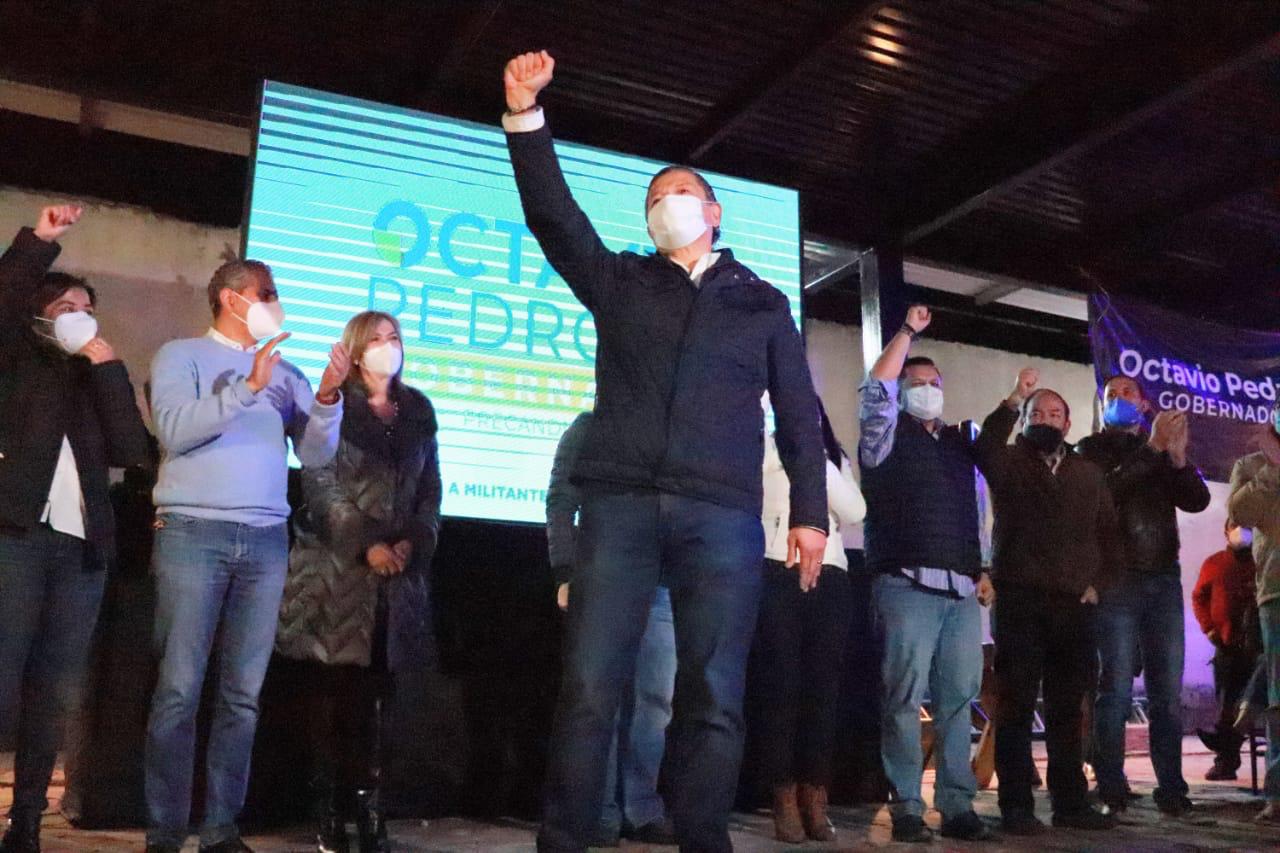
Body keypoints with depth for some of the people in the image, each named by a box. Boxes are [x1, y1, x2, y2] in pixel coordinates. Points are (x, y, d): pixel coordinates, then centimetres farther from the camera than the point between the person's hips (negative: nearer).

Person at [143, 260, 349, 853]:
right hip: (194, 534, -4)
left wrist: (327, 397, -8)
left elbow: (316, 455, 8)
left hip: (266, 542, 4)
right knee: (180, 689, -5)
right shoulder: (182, 355, 7)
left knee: (243, 694, 4)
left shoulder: (286, 373, 16)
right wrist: (247, 387, -16)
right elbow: (174, 429, -10)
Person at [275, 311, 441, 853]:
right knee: (336, 691, -1)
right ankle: (329, 809, 7)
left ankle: (367, 803, 9)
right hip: (336, 567, -3)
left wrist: (414, 541, -4)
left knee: (374, 693, 4)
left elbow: (430, 487, 13)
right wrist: (365, 545, -14)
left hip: (398, 574, 3)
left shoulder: (418, 410, 15)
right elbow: (320, 484, -6)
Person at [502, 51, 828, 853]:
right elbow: (553, 214, 5)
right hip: (620, 504, 0)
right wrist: (526, 116, -5)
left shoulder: (763, 303, 18)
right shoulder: (619, 281, 19)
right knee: (589, 690, -5)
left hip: (724, 515, 0)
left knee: (714, 698, -2)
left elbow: (798, 414, 13)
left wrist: (810, 511, 4)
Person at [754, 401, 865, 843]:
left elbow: (855, 511, 5)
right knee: (780, 685, -7)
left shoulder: (837, 461, 21)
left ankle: (815, 803, 2)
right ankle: (785, 803, -2)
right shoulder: (766, 452, 11)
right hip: (777, 575, -3)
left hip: (830, 578, 3)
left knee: (823, 688, -2)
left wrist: (818, 458, 0)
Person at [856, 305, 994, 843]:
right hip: (908, 584, -5)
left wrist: (982, 570, 14)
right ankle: (907, 808, -2)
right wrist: (908, 331, -4)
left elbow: (974, 512, 24)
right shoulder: (889, 437, 9)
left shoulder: (959, 442, 24)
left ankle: (957, 806, 8)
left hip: (961, 589, 5)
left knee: (957, 700, 2)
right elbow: (876, 387, -9)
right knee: (904, 698, -6)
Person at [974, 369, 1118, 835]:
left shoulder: (1089, 473, 16)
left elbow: (1108, 533, 18)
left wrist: (1096, 583, 6)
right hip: (1020, 602, -4)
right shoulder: (1009, 463, 4)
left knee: (1068, 710, 9)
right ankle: (1017, 806, 3)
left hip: (1075, 605, 4)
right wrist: (1013, 400, -27)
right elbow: (984, 449, -20)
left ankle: (1071, 802, 18)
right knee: (1016, 706, -2)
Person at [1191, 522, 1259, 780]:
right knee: (1226, 699, 2)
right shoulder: (1214, 563, 12)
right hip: (1226, 643, 1)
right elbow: (1199, 597, 13)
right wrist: (1208, 628, 0)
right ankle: (1226, 761, 6)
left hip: (1254, 643, -1)